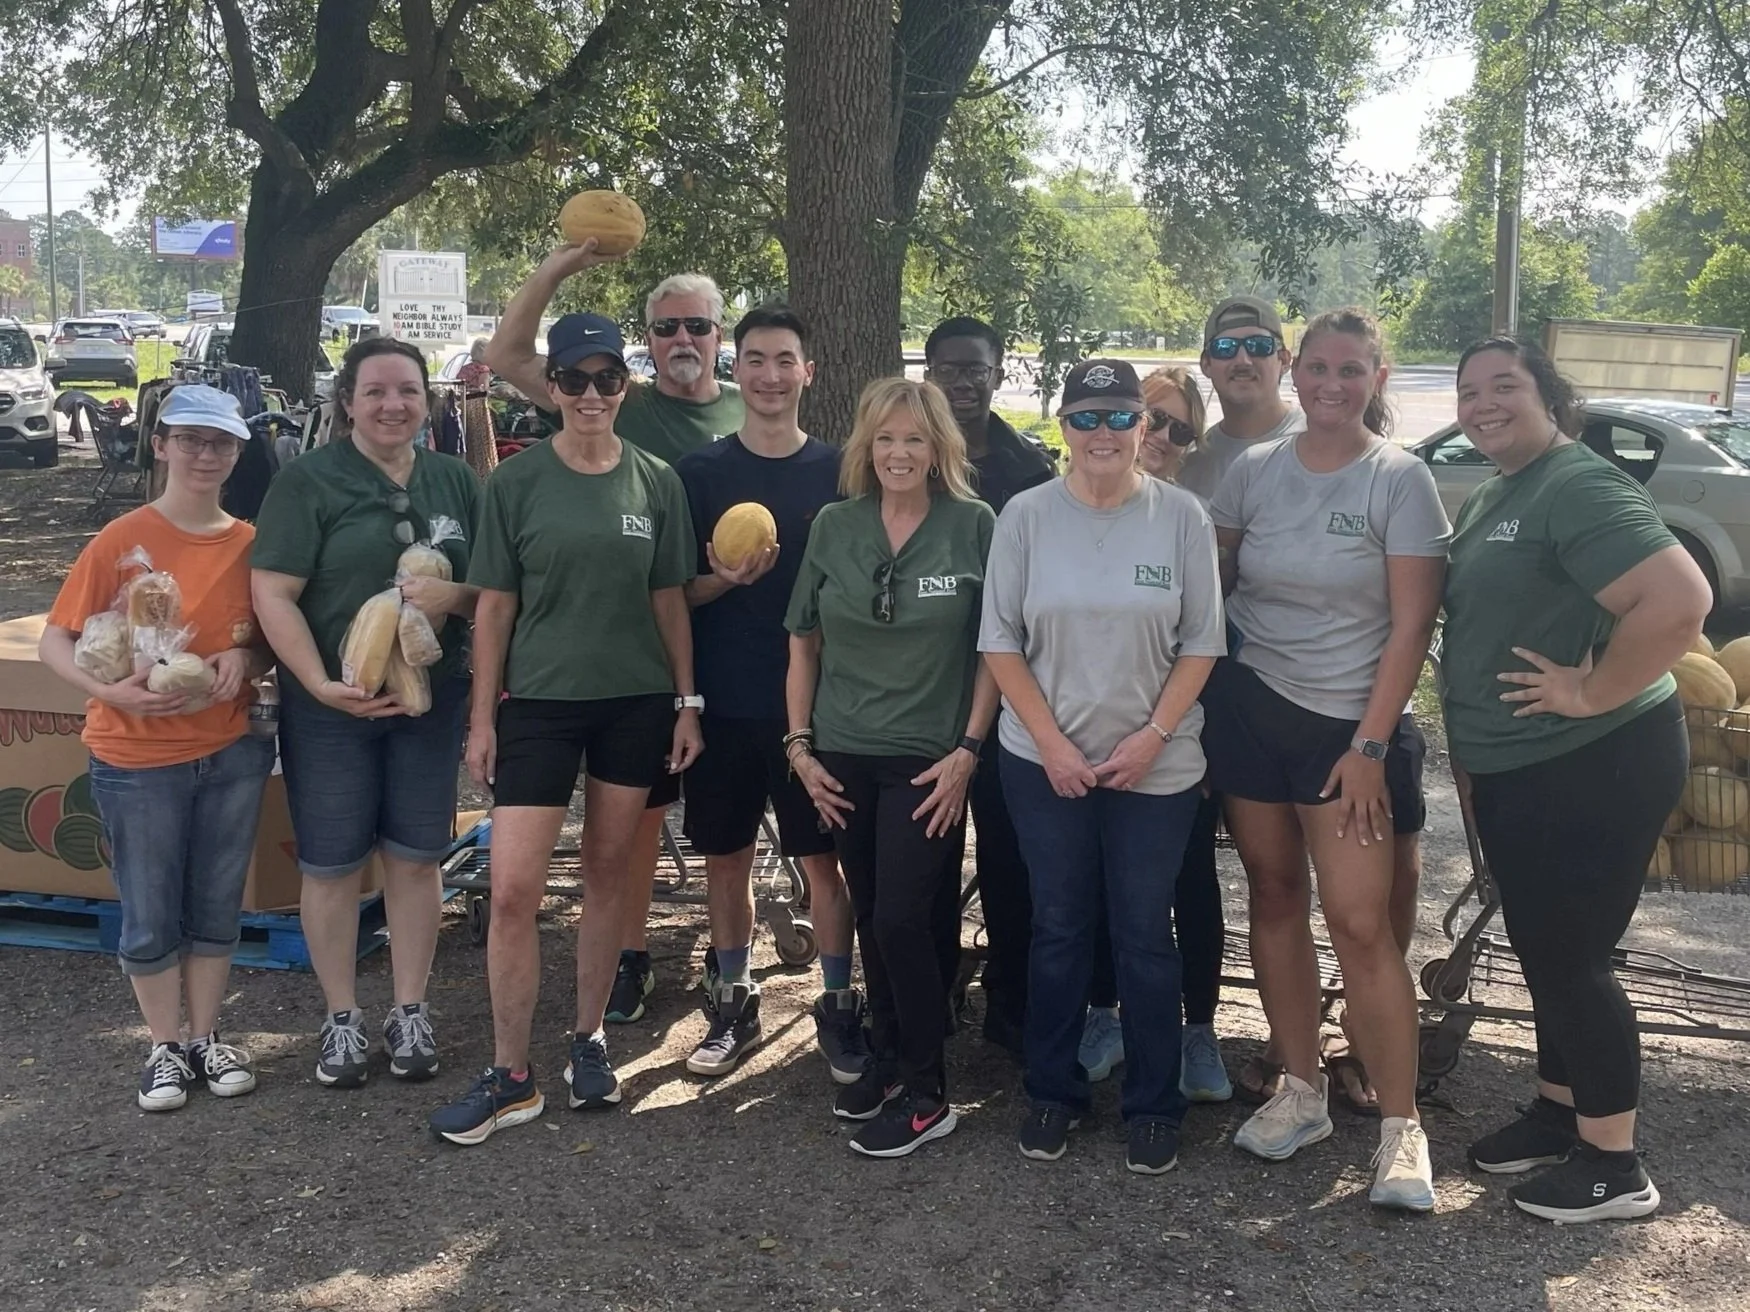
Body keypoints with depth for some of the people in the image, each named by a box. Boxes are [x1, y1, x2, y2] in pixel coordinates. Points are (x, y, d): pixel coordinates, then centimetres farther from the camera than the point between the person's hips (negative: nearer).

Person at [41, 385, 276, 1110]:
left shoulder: (250, 543, 1)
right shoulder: (121, 540, -10)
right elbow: (55, 642, -8)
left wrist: (244, 660, -11)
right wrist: (111, 691, -26)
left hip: (232, 752, 3)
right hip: (139, 759, -3)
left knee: (216, 909, 14)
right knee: (151, 918, 9)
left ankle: (207, 1037, 31)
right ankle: (166, 1046, 27)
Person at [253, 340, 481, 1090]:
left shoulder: (455, 481, 7)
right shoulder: (308, 480, -5)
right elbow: (273, 593, -11)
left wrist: (453, 595, -13)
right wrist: (322, 684, -21)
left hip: (432, 701, 3)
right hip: (330, 704, -3)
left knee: (414, 859, 9)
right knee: (331, 864, 6)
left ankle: (410, 1012, 23)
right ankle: (342, 1018, 21)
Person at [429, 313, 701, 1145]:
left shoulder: (656, 483, 3)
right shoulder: (516, 483, -2)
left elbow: (669, 600, 7)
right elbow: (494, 607, -1)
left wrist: (687, 702, 4)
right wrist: (481, 716, -3)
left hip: (637, 702, 2)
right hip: (537, 702, -2)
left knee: (609, 873, 11)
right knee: (513, 889, -6)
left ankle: (588, 1041, 28)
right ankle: (509, 1077, 7)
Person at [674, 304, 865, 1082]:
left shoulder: (838, 472, 1)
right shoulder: (699, 472, 2)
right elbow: (677, 594, 4)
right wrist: (724, 579, -18)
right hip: (723, 703, 1)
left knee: (822, 857, 4)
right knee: (726, 856, 10)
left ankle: (838, 1006, 18)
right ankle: (732, 1004, 25)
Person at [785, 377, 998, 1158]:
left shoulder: (974, 527, -6)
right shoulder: (834, 526, 1)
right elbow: (804, 644, 7)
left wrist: (968, 750, -9)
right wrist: (799, 745, 2)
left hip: (928, 759, -3)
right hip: (844, 756, 4)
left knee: (904, 919, -6)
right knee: (870, 917, 13)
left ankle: (926, 1094, 9)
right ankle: (889, 1056, 31)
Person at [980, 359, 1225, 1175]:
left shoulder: (1181, 517, -4)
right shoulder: (1025, 516, -3)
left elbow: (1202, 642, -2)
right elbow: (1000, 642, -2)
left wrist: (1151, 738, -11)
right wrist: (1052, 743, -9)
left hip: (1156, 765, -1)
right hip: (1044, 761, 1)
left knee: (1144, 936, 6)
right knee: (1058, 929, 11)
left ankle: (1154, 1106, 21)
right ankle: (1053, 1092, 26)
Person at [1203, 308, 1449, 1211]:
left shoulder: (1401, 481, -6)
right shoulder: (1253, 471, 3)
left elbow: (1411, 625, -9)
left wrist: (1370, 745, -13)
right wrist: (1193, 706, 4)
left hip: (1346, 723, -4)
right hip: (1249, 707, 4)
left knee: (1360, 922, -8)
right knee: (1275, 896, 9)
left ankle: (1400, 1126, 3)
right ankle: (1301, 1092, 22)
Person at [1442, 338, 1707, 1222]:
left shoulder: (1578, 487, -18)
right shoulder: (1487, 501, 13)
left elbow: (1680, 600, -31)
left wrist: (1592, 694, -23)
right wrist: (1471, 751, 16)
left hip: (1593, 767, -10)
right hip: (1514, 769, 10)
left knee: (1569, 956, -1)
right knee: (1542, 948, 19)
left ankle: (1614, 1165, 14)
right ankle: (1559, 1113, 35)